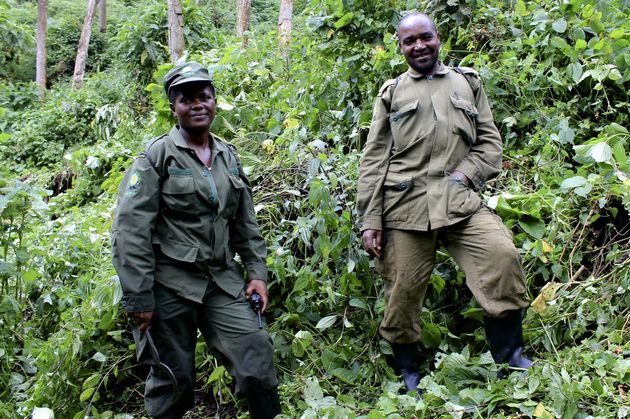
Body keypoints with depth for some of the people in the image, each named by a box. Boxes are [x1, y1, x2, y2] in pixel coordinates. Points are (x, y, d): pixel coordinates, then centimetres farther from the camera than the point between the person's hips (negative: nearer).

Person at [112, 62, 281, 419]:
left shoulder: (229, 157, 11)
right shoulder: (158, 155, -6)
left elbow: (247, 223, 17)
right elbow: (130, 230, -11)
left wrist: (257, 272, 8)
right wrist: (139, 298, -14)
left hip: (222, 281, 4)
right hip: (170, 283, -4)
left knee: (257, 352, -5)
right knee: (173, 378, 5)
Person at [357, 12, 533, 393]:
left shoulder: (468, 83, 19)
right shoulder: (392, 93, 15)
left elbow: (490, 141, 16)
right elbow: (374, 161, 10)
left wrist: (466, 174, -4)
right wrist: (370, 220, 2)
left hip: (461, 200, 1)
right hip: (405, 205, 0)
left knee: (502, 255, -22)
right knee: (403, 292, 1)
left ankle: (510, 355, -4)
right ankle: (408, 373, 23)